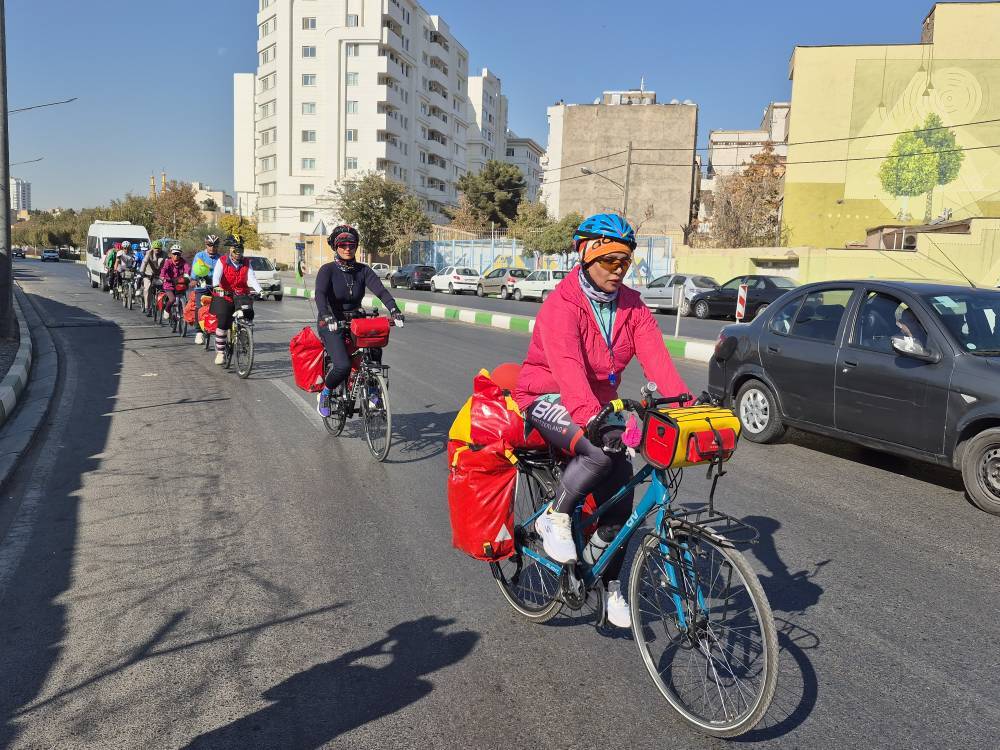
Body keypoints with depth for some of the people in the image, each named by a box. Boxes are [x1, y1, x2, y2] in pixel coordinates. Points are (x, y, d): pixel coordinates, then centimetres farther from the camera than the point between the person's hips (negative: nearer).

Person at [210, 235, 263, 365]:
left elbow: (252, 278, -7)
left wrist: (260, 290, -26)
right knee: (222, 324, -10)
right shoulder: (222, 262, 1)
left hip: (241, 296, 2)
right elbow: (216, 275, -16)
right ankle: (220, 352, 4)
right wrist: (216, 286, -38)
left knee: (249, 313, -22)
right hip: (224, 297, -2)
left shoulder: (246, 263, 7)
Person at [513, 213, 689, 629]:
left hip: (600, 403, 6)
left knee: (618, 495, 2)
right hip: (551, 399, -6)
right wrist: (592, 421, -51)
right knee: (603, 450, -34)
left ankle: (611, 585, 22)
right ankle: (554, 519, -10)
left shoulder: (632, 306, -2)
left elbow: (657, 359, -16)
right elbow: (567, 368, -36)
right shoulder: (561, 305, -21)